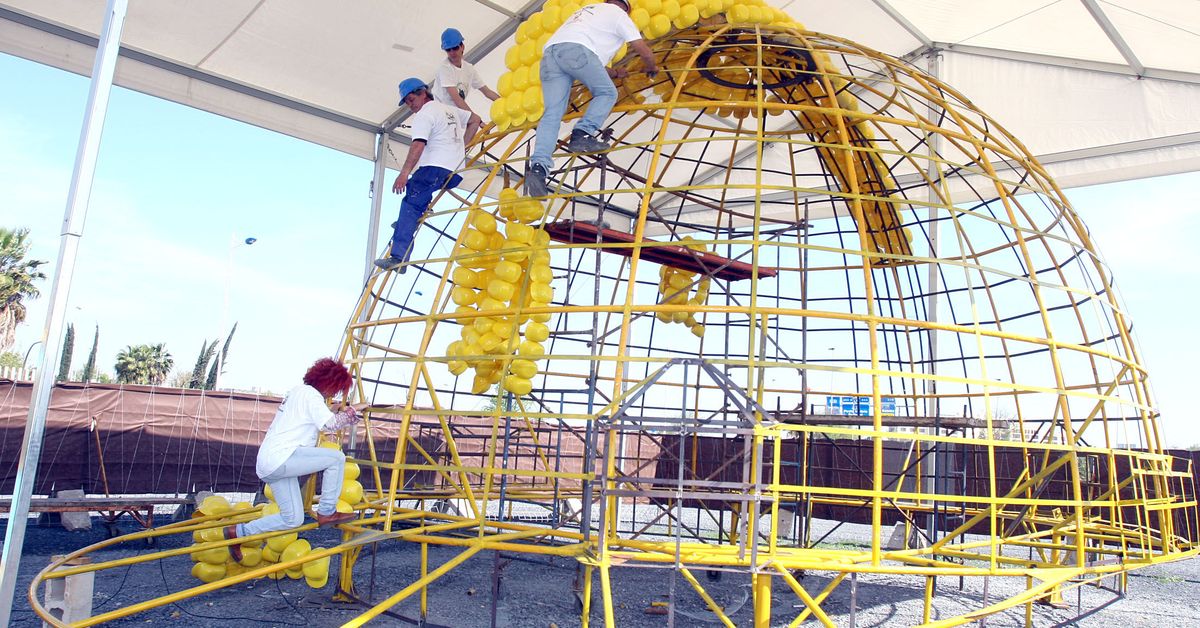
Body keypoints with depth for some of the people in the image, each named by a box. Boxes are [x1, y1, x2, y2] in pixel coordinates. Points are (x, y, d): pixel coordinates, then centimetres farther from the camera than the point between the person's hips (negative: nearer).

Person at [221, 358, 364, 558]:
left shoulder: (297, 392, 24)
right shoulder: (310, 393, -6)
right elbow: (330, 424, -15)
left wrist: (342, 414, 22)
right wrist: (349, 414, 2)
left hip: (268, 465, 10)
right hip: (279, 458, -10)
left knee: (293, 519, 11)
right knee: (336, 458, -14)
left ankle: (239, 532, 16)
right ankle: (327, 513, -8)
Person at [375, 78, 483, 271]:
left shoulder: (424, 115, -1)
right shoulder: (450, 110, 25)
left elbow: (418, 146, -14)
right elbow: (475, 120, 37)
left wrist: (404, 174, -20)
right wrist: (462, 146, 34)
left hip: (435, 167, -9)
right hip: (455, 173, 9)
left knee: (410, 204, -14)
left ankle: (398, 257, -26)